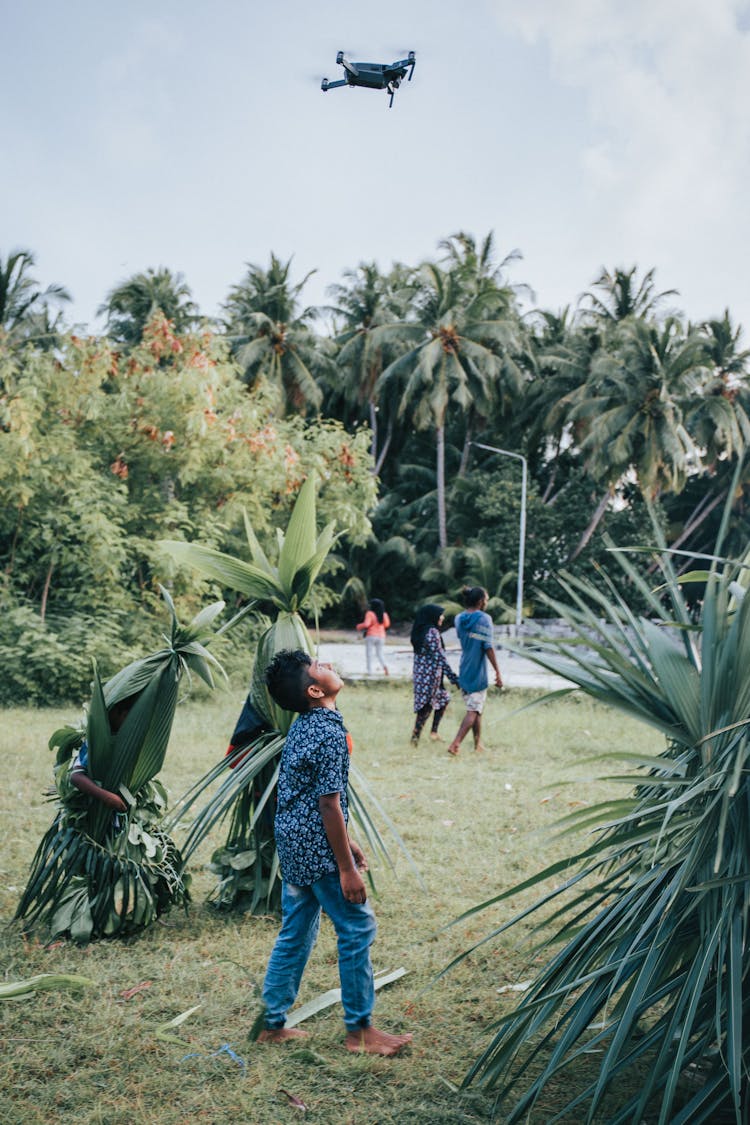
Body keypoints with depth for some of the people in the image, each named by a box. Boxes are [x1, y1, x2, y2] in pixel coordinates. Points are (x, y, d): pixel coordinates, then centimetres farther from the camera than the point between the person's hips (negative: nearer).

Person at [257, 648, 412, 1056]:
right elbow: (329, 804, -22)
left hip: (292, 841, 9)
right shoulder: (329, 733, -20)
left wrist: (345, 842, 22)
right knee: (357, 928, 2)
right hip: (318, 848, -9)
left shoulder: (303, 725, 9)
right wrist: (347, 868, -17)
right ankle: (360, 1030, 11)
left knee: (296, 932, 17)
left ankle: (272, 1023, 24)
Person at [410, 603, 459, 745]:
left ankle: (434, 732, 17)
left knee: (443, 698, 19)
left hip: (420, 673, 9)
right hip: (431, 674, -9)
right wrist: (453, 677, -16)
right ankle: (415, 736, 3)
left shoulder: (419, 632, 10)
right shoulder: (432, 632, -17)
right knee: (427, 705, -1)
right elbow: (439, 656, -19)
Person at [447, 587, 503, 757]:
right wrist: (497, 672, -12)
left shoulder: (459, 619, 6)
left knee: (476, 710, 18)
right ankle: (455, 744, -14)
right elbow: (488, 647, -15)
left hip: (464, 671, 7)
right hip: (478, 673, -7)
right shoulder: (484, 618, -11)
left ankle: (478, 744, 25)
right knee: (474, 710, -4)